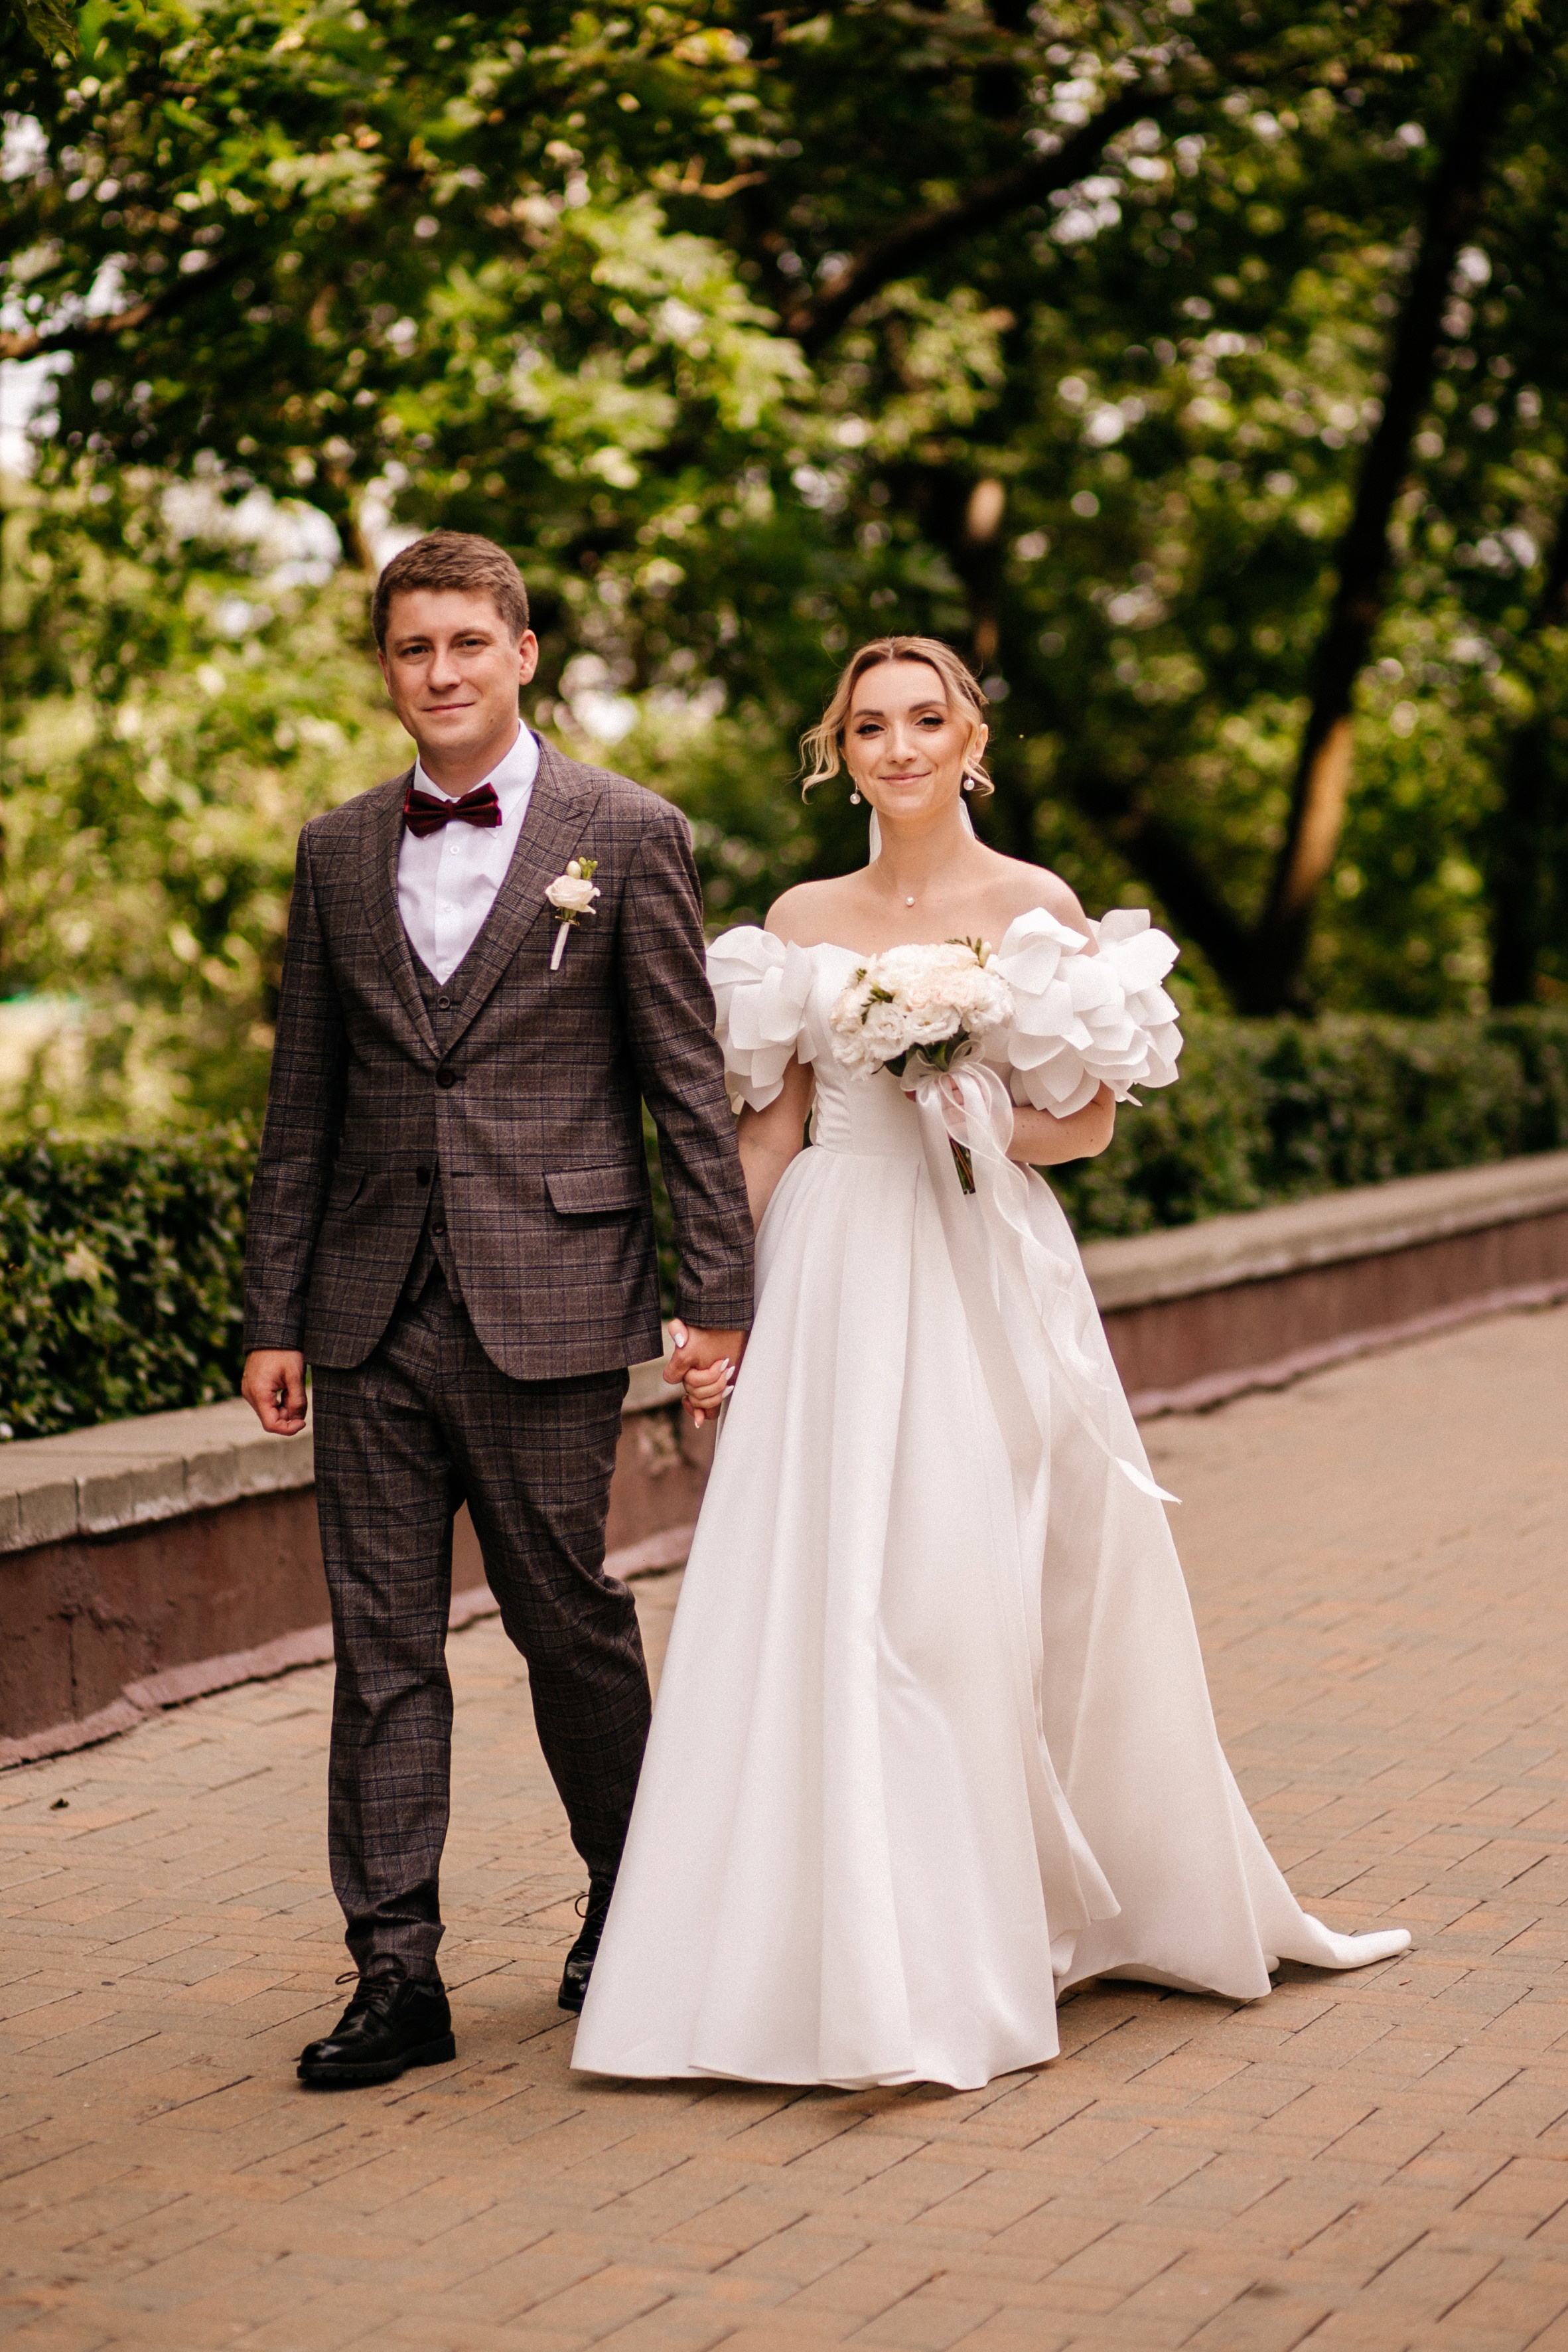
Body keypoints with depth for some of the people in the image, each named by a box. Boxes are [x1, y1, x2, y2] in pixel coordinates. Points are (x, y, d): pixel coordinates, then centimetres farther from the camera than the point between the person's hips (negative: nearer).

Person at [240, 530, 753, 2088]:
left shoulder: (624, 835, 0)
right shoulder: (338, 853, 12)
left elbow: (689, 1081, -1)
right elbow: (303, 1100, 13)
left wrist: (719, 1293, -5)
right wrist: (272, 1315, 9)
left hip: (547, 1310, -4)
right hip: (374, 1315, 4)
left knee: (569, 1621, 6)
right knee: (382, 1644, 4)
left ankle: (631, 1899, 29)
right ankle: (396, 1974, 10)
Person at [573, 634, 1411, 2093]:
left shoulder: (1037, 906, 1)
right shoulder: (801, 921, 9)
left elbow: (1091, 1117, 2)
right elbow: (770, 1126, 9)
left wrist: (973, 1122, -14)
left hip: (986, 1275, -2)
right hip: (835, 1275, 2)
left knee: (980, 1587, -2)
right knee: (828, 1599, -3)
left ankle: (1039, 1916, 14)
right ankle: (874, 1966, 6)